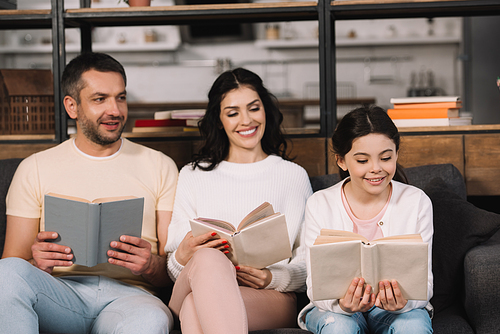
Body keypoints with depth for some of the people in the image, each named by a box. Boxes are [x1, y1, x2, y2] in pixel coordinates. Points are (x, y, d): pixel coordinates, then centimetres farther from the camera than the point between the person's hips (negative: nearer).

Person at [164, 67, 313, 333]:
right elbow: (174, 268, 14)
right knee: (209, 258, -40)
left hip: (271, 297, -1)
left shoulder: (294, 176, 20)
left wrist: (275, 278, -9)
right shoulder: (192, 176, 21)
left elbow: (309, 261, 13)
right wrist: (183, 256, -12)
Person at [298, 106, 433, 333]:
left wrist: (403, 302, -31)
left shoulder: (417, 202, -4)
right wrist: (341, 303, -33)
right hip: (336, 308, 0)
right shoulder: (319, 205, -6)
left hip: (400, 308, 1)